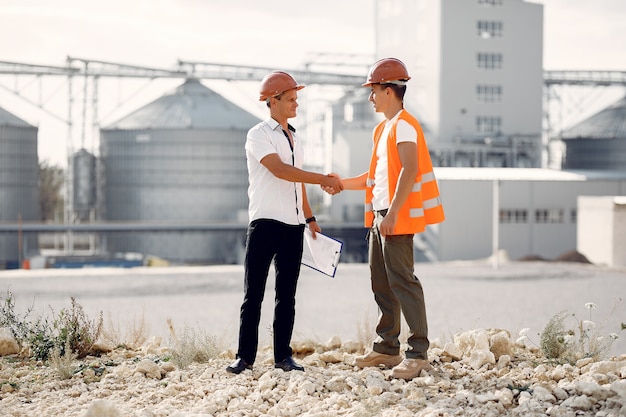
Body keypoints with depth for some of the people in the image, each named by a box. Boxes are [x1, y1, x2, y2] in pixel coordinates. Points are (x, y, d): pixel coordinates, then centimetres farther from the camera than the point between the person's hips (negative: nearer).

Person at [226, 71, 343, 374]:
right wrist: (323, 179, -19)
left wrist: (309, 217, 15)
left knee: (287, 295, 8)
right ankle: (245, 357, -1)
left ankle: (283, 356, 12)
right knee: (253, 294, -4)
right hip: (265, 223, -7)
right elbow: (280, 170, -18)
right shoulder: (259, 135, -5)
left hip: (293, 225, 7)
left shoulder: (295, 139, 18)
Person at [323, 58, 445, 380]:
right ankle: (387, 348, 19)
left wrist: (392, 213, -26)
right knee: (381, 282, 12)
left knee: (402, 281, -11)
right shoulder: (383, 129, 20)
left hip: (396, 217, -10)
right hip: (379, 216, 10)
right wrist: (344, 184, 22)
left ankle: (418, 353, -10)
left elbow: (409, 170, -21)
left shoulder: (404, 125, -10)